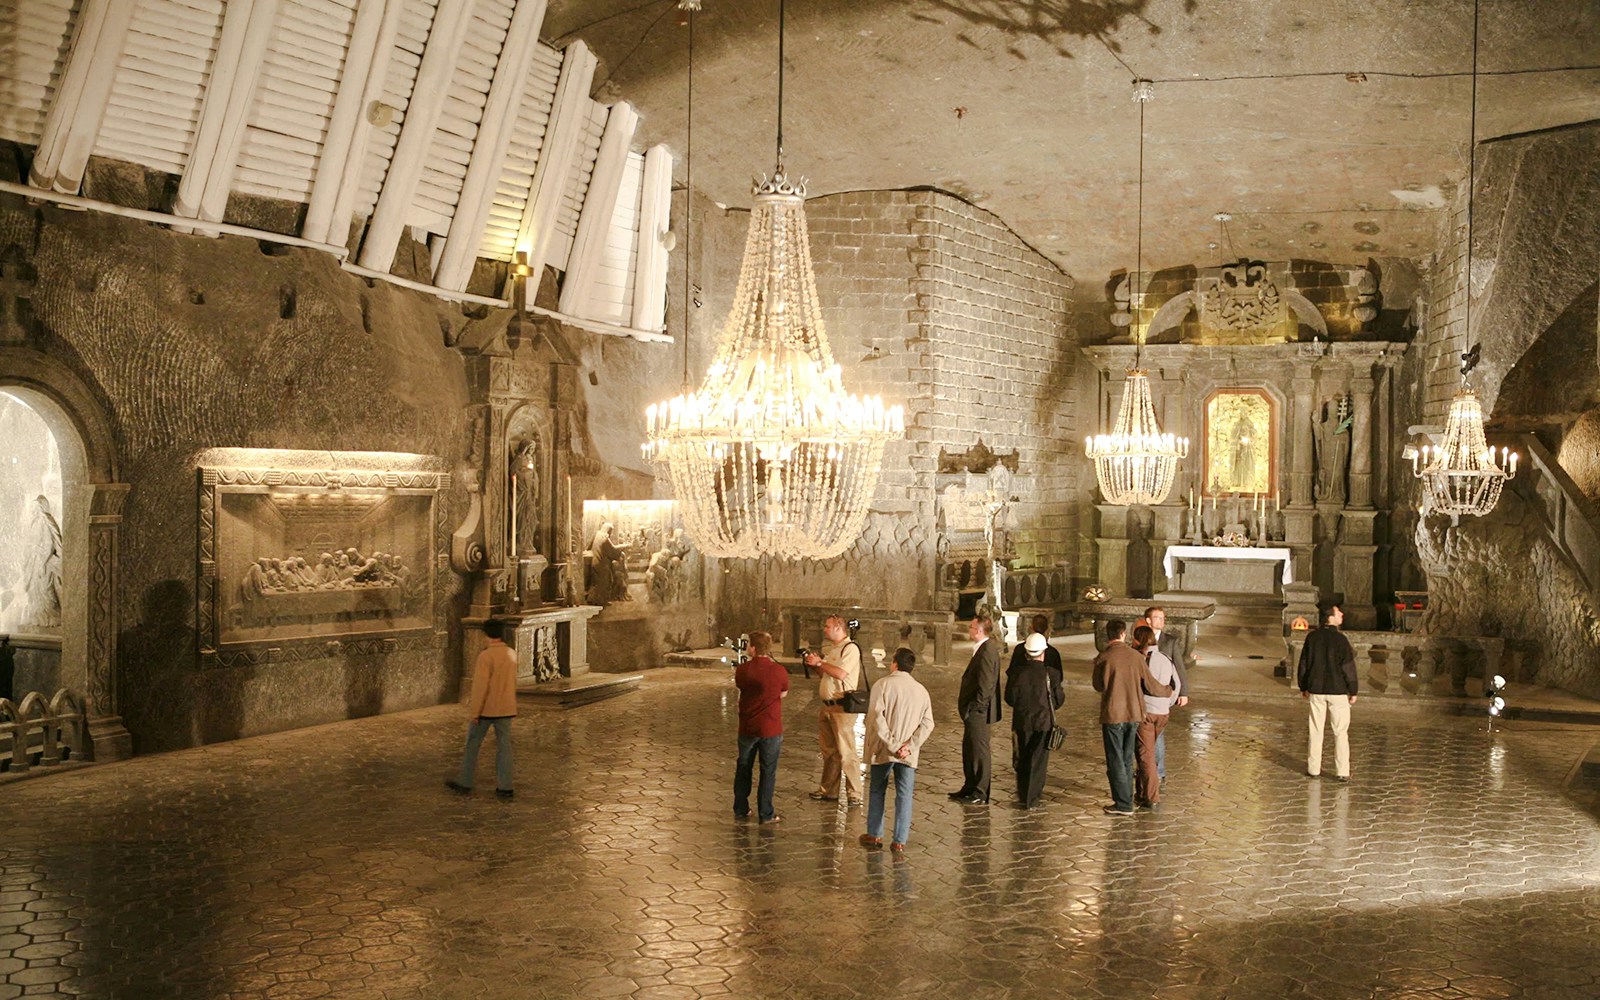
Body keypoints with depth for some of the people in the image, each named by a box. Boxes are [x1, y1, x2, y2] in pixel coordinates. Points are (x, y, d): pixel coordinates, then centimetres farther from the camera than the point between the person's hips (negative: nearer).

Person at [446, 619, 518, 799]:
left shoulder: (486, 656, -17)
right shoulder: (512, 654, 4)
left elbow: (480, 686, -19)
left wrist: (475, 711, -14)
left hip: (486, 709, -5)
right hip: (506, 708, 5)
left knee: (472, 745, 9)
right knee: (504, 746, 7)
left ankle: (465, 784, 16)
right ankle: (504, 787, 6)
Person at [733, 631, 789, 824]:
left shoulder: (742, 670, -9)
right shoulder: (779, 670, -13)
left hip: (747, 728, 2)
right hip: (771, 729, -2)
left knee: (743, 768, 18)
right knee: (768, 772, 7)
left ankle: (740, 810, 26)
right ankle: (766, 814, 9)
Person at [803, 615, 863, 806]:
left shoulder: (850, 648, -11)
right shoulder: (831, 649, 17)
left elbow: (841, 674, -22)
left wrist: (819, 662, -14)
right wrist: (815, 663, 7)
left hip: (842, 706, -9)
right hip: (827, 706, 9)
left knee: (846, 752, -7)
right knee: (829, 751, 14)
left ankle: (854, 794, -2)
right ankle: (828, 791, 22)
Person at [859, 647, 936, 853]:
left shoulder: (882, 685, -7)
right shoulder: (921, 691, 6)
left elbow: (877, 717, -16)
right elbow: (927, 723, -1)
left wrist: (891, 744, -13)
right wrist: (910, 745, -9)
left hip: (883, 751, -2)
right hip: (908, 754, 2)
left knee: (877, 792, 14)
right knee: (904, 796, 6)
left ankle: (874, 835, 21)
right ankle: (900, 841, 5)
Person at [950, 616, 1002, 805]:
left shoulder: (987, 651, -20)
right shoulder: (982, 649, 12)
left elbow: (985, 684, -23)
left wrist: (974, 708, -19)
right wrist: (965, 706, 16)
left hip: (978, 711, -10)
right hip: (973, 712, 10)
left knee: (979, 751, -1)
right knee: (969, 749, 18)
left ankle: (980, 795, 7)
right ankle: (970, 788, 29)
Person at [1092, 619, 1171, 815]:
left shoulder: (1103, 658, -11)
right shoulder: (1136, 656, -3)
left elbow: (1098, 686, 2)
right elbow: (1150, 685, 0)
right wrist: (1168, 690, 19)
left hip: (1112, 716, -4)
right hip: (1134, 714, 4)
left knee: (1116, 762, 4)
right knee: (1127, 760, 16)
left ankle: (1123, 805, 3)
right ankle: (1126, 801, 20)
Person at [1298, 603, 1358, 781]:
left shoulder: (1312, 638, 2)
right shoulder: (1340, 639, -13)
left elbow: (1304, 664, 8)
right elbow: (1348, 667, -11)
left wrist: (1303, 687, 19)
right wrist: (1353, 691, -2)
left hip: (1316, 691, 4)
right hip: (1337, 692, -4)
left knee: (1316, 731, 11)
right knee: (1340, 732, 2)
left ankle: (1314, 768, 15)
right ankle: (1342, 771, 2)